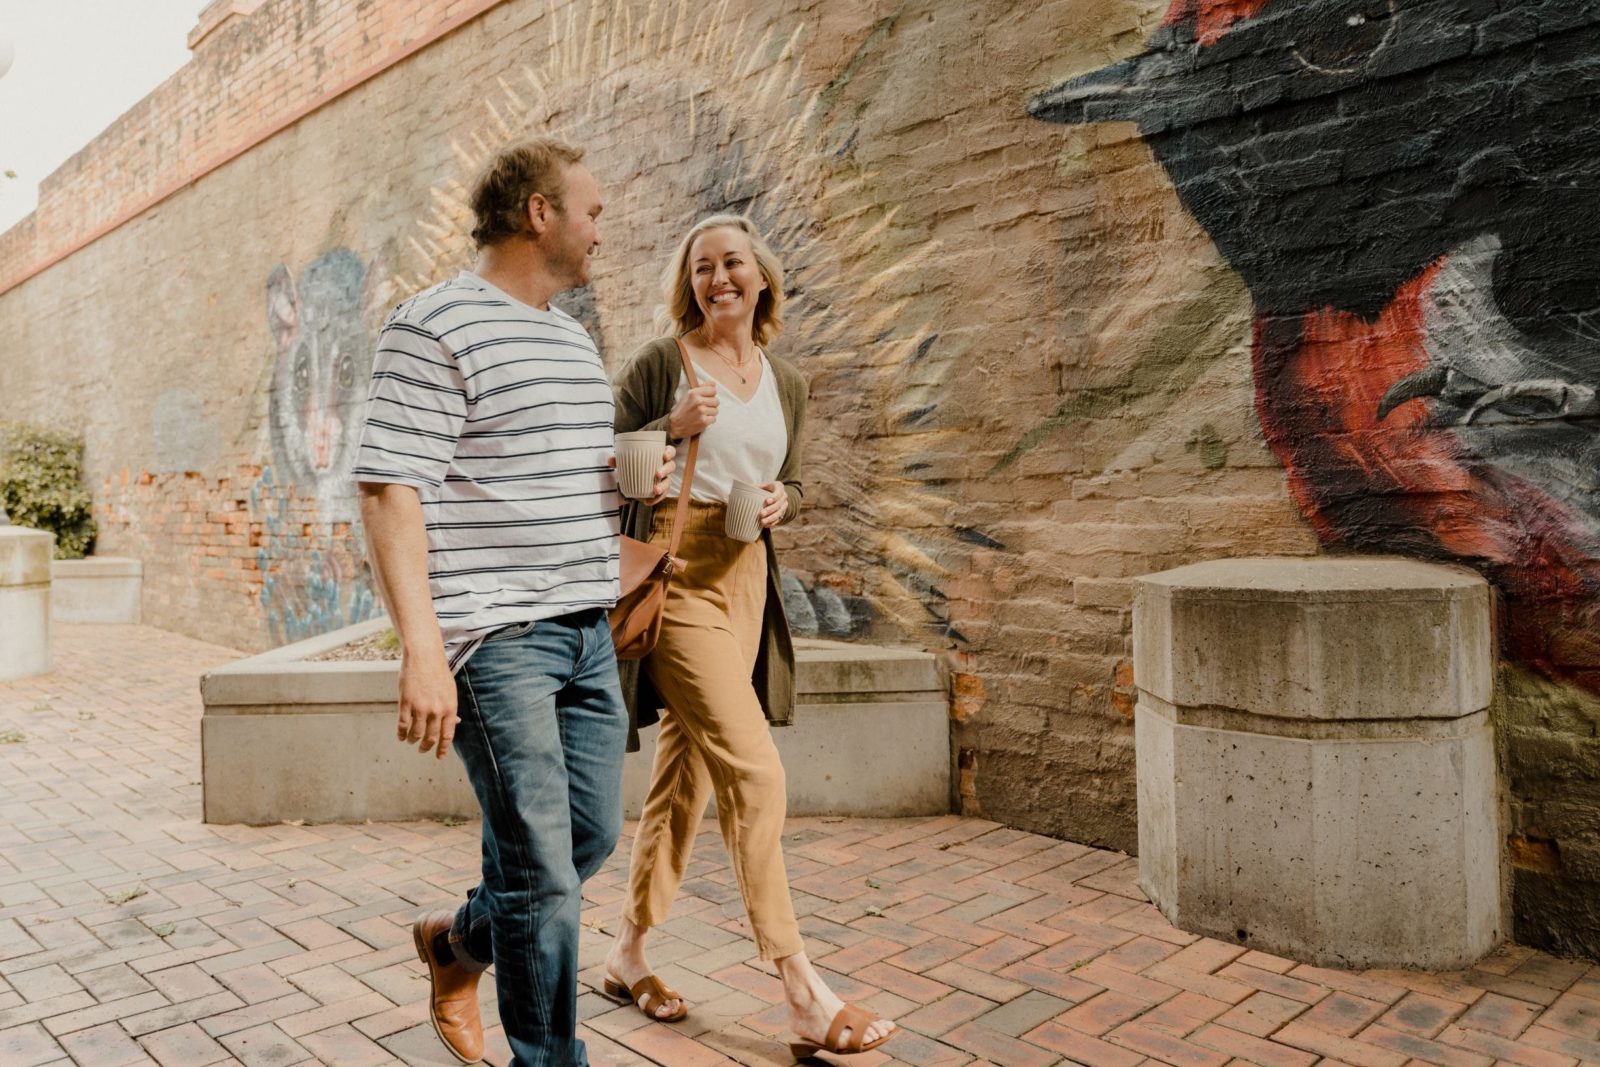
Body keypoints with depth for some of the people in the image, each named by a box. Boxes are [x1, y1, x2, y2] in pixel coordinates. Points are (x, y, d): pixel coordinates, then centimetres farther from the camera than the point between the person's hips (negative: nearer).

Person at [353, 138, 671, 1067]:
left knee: (593, 835, 15)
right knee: (543, 869, -2)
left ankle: (457, 942, 41)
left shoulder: (573, 337, 18)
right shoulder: (437, 327, -9)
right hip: (496, 636, -8)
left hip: (585, 629, 9)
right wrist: (422, 650, -23)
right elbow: (391, 489, -16)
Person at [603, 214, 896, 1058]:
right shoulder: (663, 361, -3)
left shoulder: (786, 383, 13)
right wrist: (671, 426, -18)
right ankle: (803, 996, -3)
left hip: (746, 578, 6)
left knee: (686, 769, 12)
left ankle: (628, 952, 29)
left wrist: (782, 502, -1)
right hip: (676, 571, -6)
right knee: (754, 769, -12)